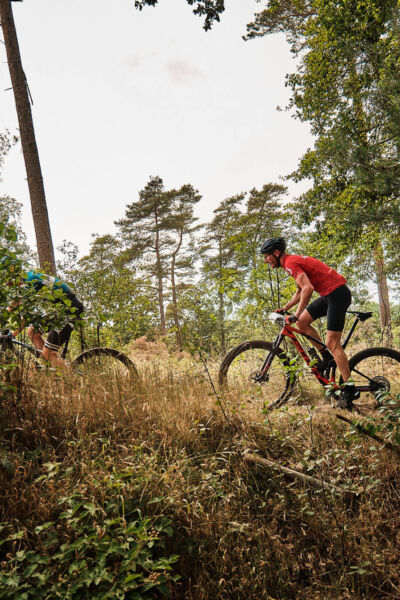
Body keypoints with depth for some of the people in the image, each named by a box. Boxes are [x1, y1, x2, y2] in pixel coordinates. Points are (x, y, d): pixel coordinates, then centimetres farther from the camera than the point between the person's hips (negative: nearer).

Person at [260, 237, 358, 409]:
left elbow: (308, 288, -28)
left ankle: (349, 389, -4)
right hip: (328, 295, 10)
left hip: (338, 294, -10)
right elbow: (300, 291, 25)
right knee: (302, 323, 9)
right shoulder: (292, 261, 17)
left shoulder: (290, 263, -15)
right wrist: (284, 308, 19)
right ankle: (326, 356, 16)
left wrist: (297, 314, -23)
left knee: (332, 343, -9)